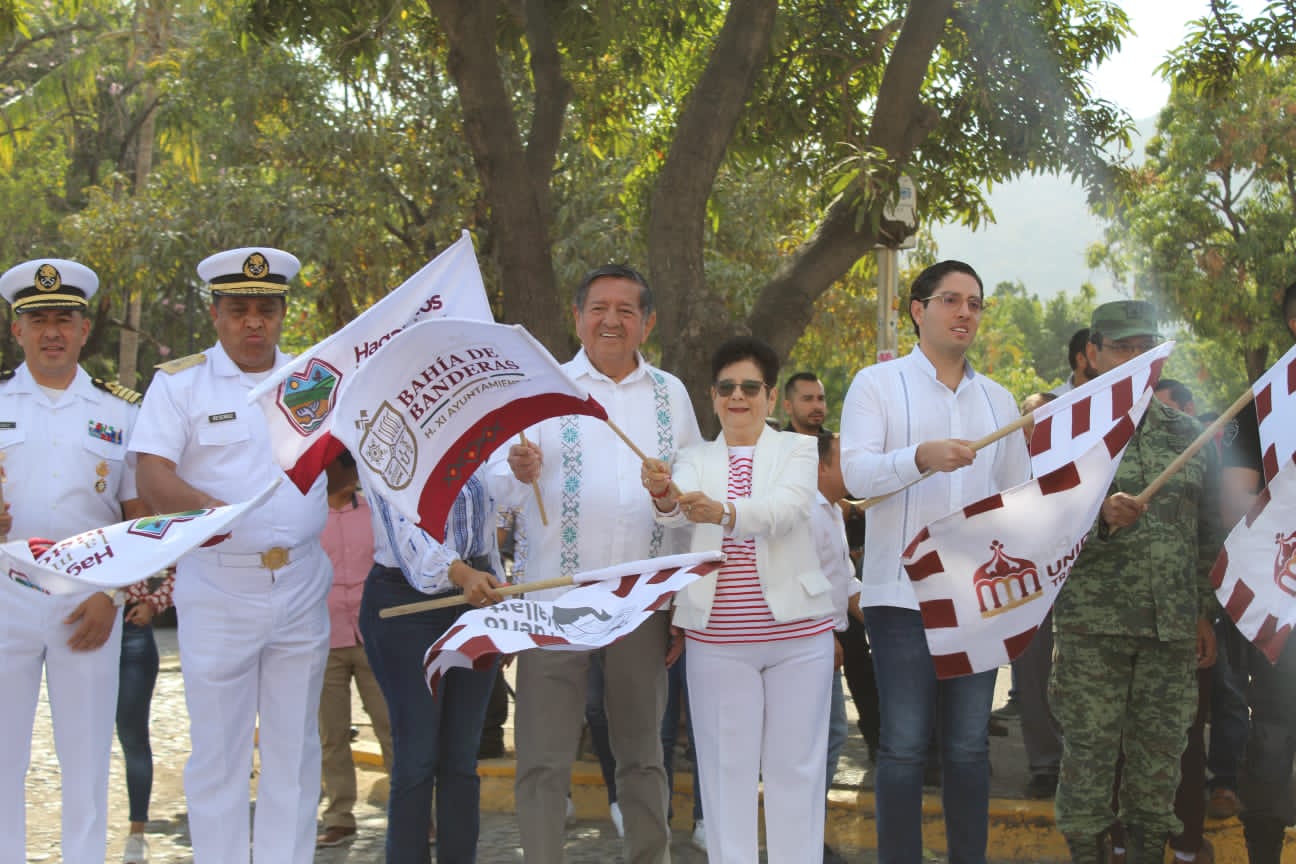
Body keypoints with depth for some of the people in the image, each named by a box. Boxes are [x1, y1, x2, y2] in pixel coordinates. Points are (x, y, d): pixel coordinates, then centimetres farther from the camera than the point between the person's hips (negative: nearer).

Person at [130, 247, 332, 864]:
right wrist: (199, 506, -30)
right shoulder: (180, 382, 1)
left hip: (302, 587, 3)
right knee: (218, 750, 3)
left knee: (294, 748, 8)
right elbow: (151, 475, -10)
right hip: (217, 588, -3)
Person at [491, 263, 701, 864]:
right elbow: (499, 488, -4)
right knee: (544, 755, -2)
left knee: (642, 749, 13)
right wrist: (522, 474, -25)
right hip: (556, 595, -3)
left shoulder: (670, 394, 12)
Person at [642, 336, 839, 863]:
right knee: (727, 767, 3)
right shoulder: (695, 459, 10)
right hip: (717, 636, 1)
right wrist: (664, 494, -37)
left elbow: (787, 508, -16)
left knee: (794, 765, 3)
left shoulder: (798, 449, 5)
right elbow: (675, 512, -12)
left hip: (796, 629, -1)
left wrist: (723, 513, -35)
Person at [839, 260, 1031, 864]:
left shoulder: (998, 400, 17)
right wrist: (921, 457, -26)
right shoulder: (878, 384, 3)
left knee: (970, 746, 7)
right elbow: (855, 473, -9)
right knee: (904, 745, -3)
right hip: (903, 592, -4)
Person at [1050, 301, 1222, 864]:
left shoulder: (1185, 432, 13)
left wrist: (1204, 611, 14)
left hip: (1173, 626, 4)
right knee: (1089, 750, -1)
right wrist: (1101, 516, -25)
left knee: (1161, 750, 6)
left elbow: (1208, 532, 17)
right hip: (1092, 624, -3)